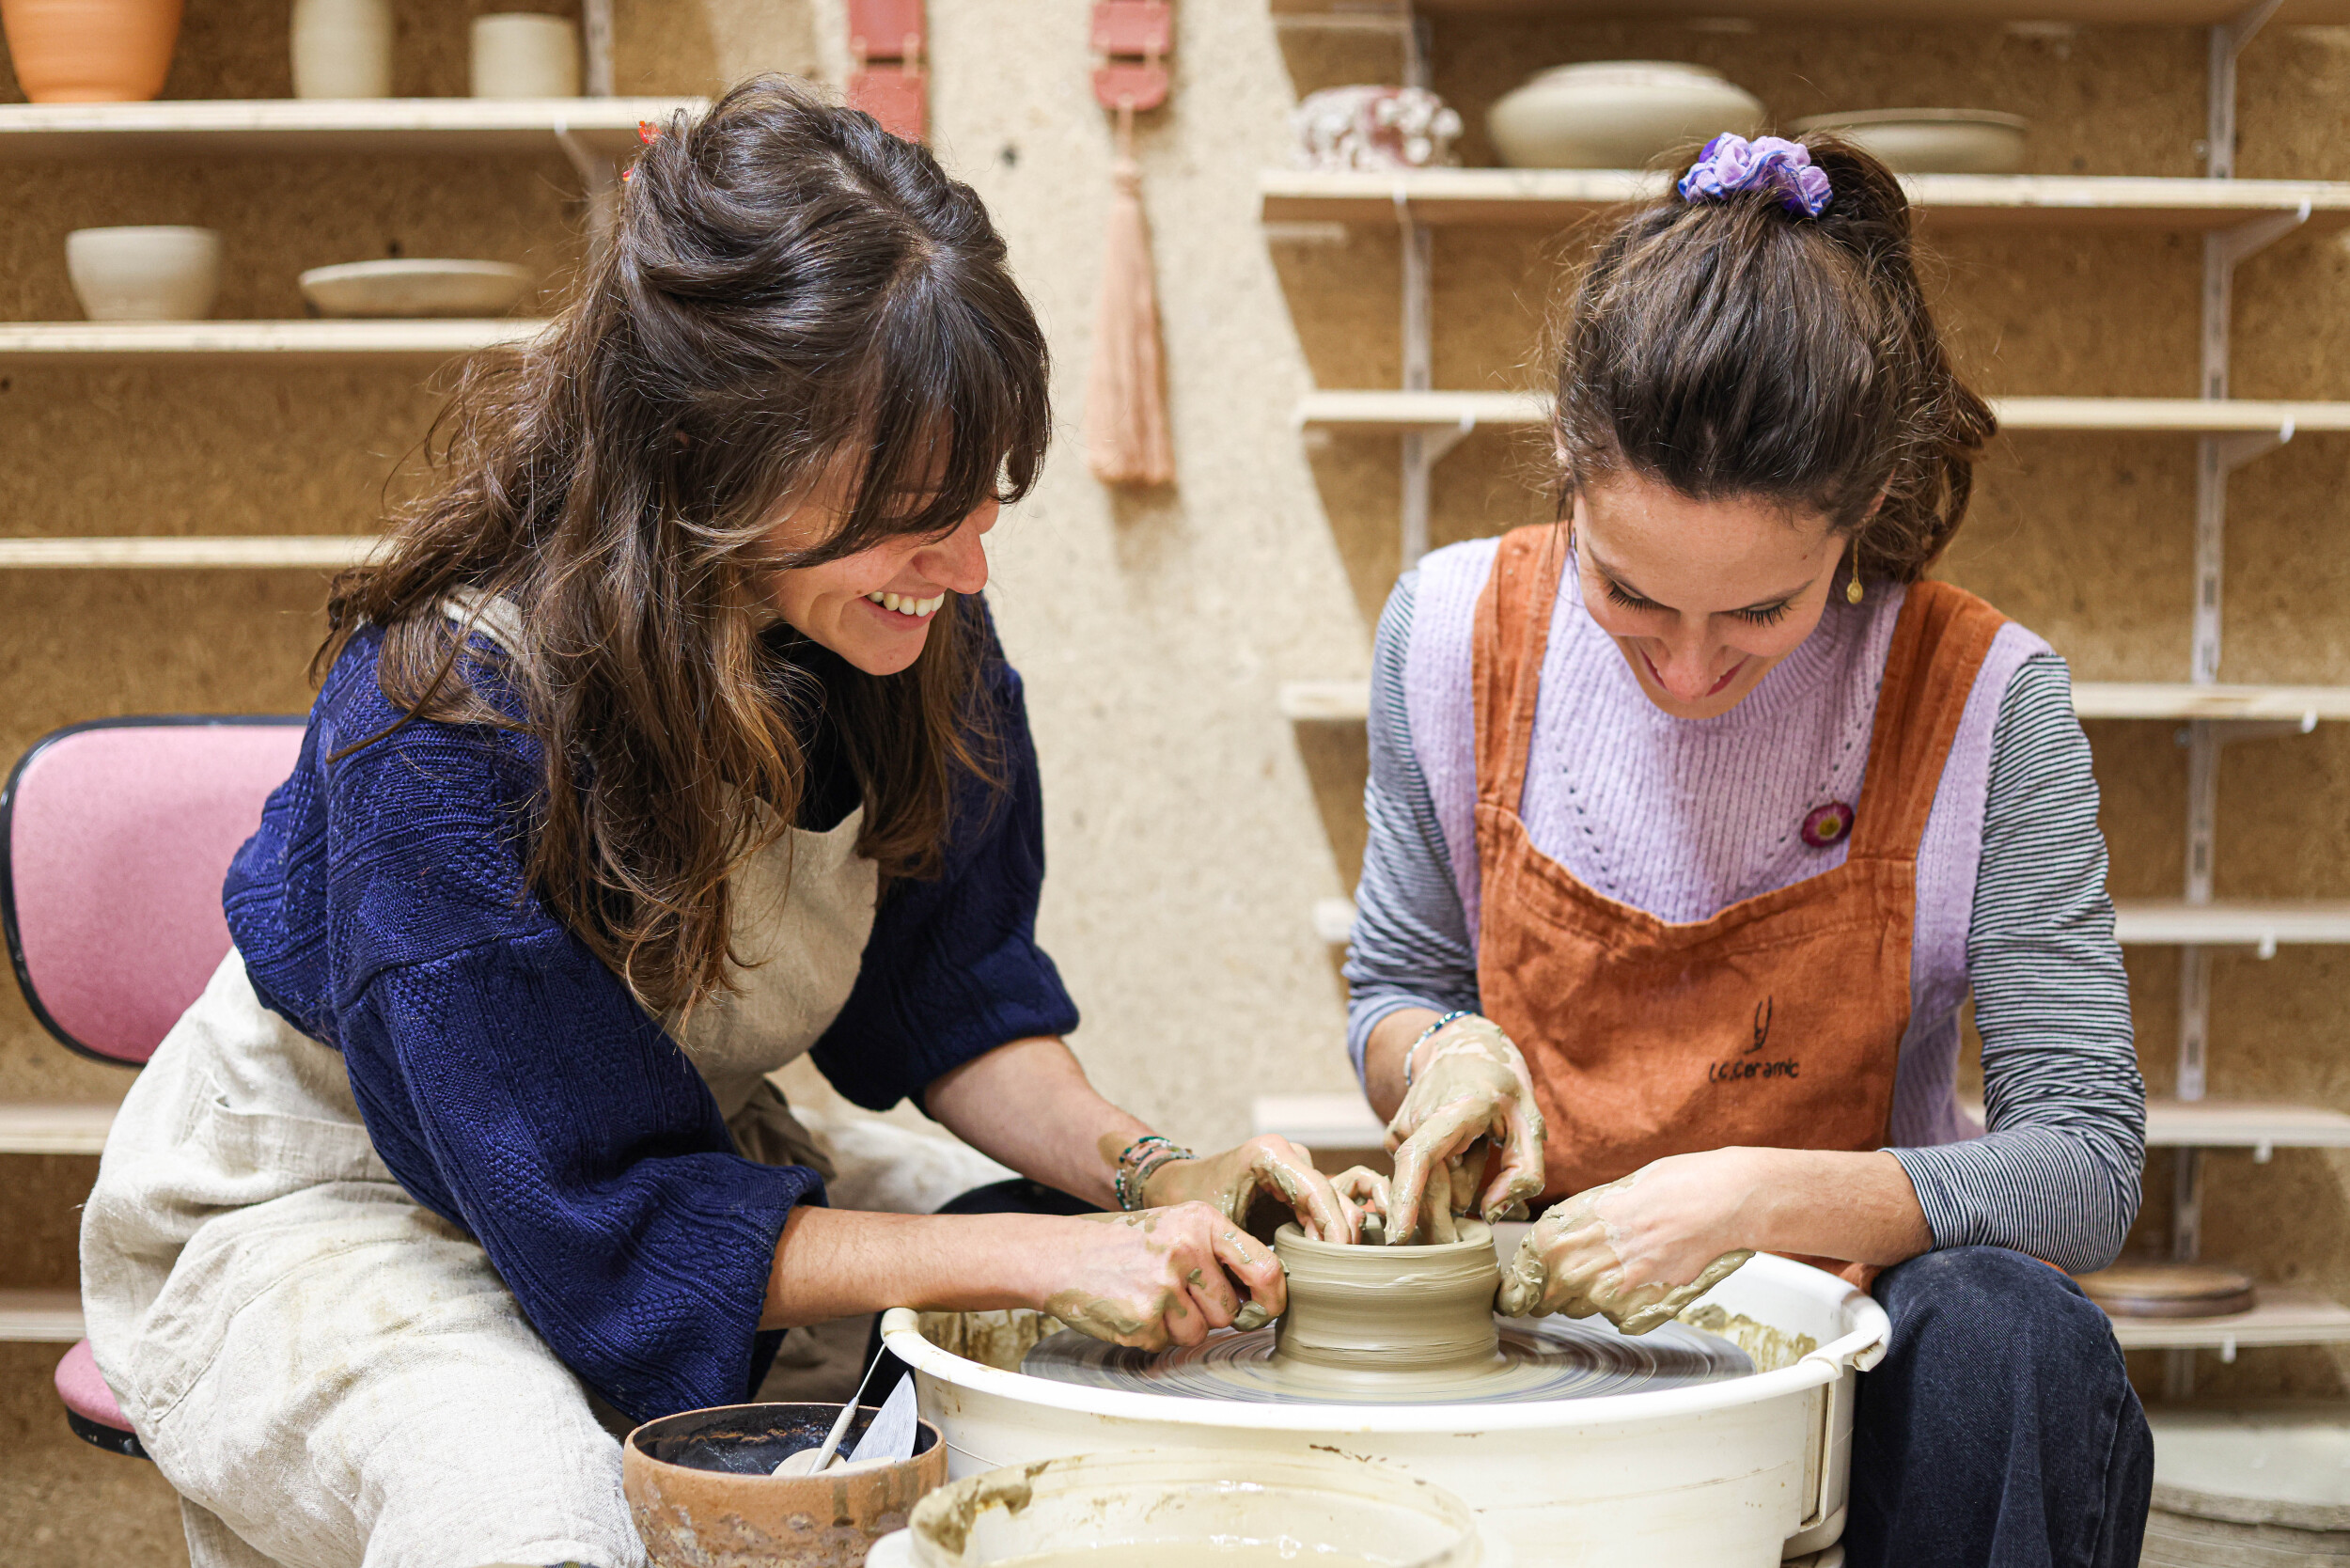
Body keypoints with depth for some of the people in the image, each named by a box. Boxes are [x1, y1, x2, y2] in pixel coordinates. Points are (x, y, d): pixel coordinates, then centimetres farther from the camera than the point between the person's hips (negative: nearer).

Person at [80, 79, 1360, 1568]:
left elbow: (951, 994, -2)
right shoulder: (444, 720, -34)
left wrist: (1143, 1173, -21)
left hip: (694, 1157, 5)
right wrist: (1042, 1257, -34)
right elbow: (608, 1229, -28)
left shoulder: (915, 630, -16)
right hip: (344, 1205, -5)